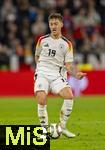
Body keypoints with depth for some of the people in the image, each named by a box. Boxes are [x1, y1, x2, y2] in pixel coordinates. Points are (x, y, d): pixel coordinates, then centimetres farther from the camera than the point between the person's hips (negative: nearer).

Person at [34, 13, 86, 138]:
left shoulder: (67, 44, 8)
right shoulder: (42, 40, 10)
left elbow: (68, 65, 5)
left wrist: (75, 74, -14)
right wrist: (41, 68, 10)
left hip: (57, 75, 0)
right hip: (42, 74, 0)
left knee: (69, 96, -25)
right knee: (41, 100, -25)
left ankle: (62, 127, -8)